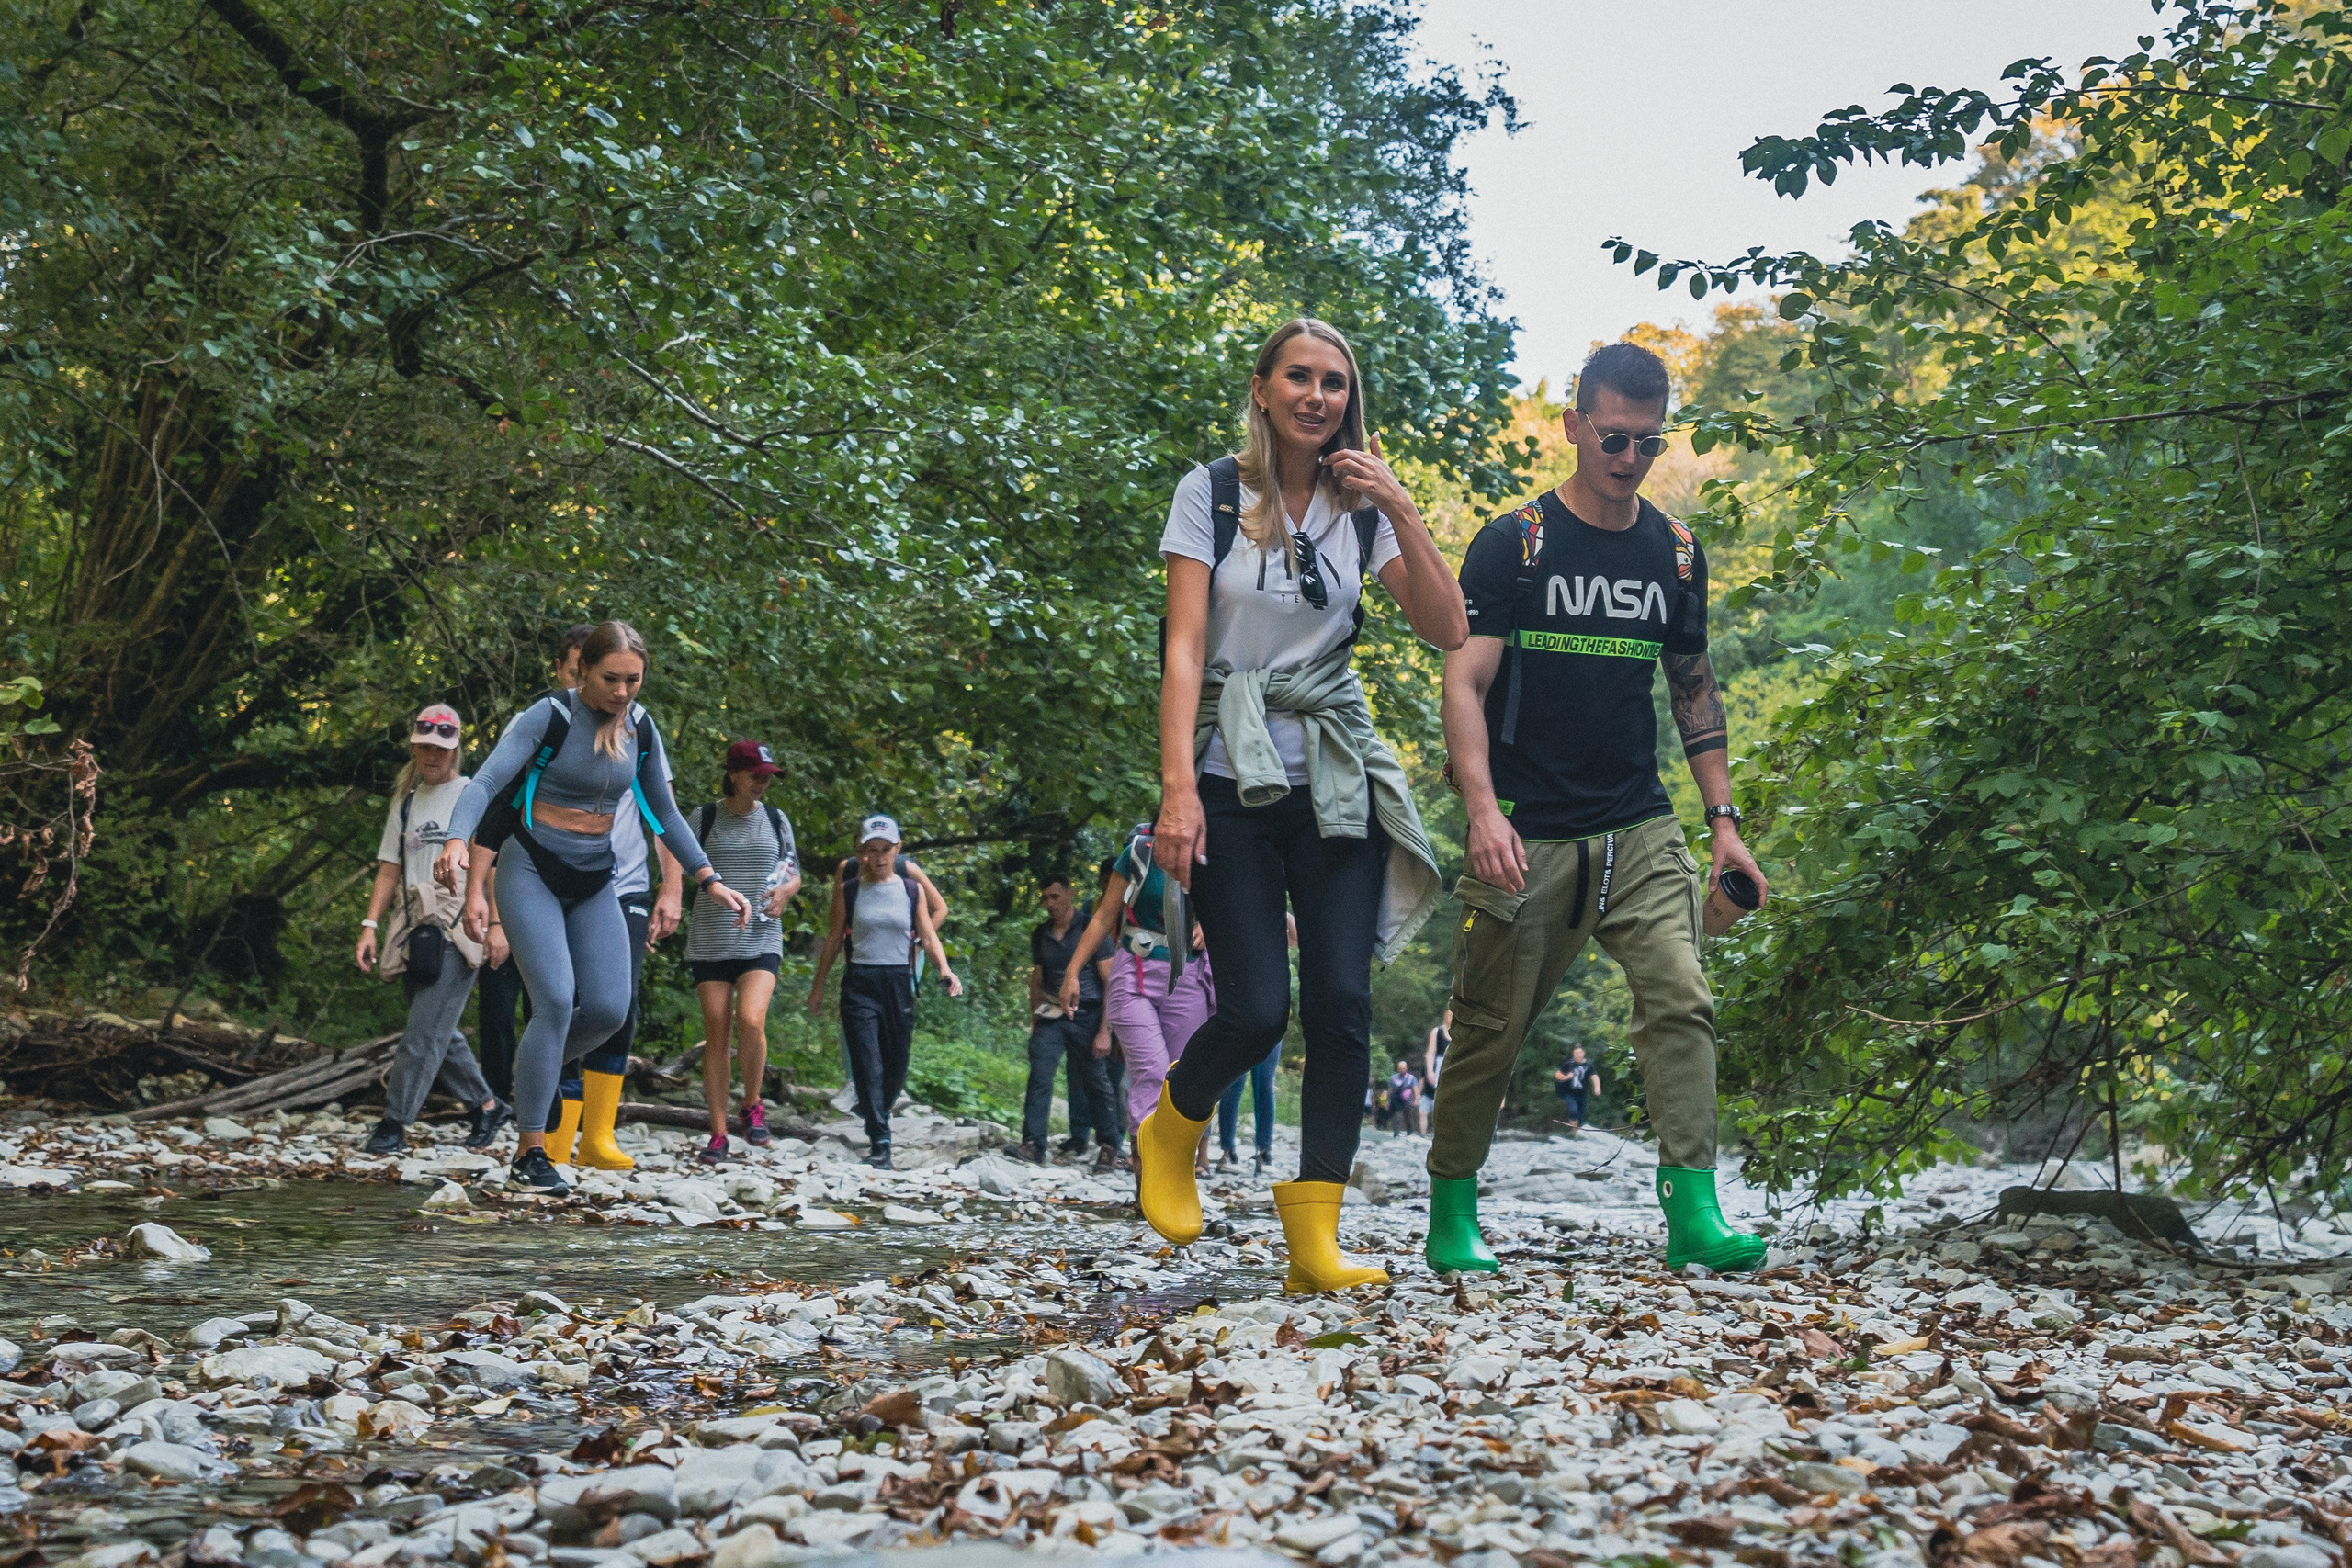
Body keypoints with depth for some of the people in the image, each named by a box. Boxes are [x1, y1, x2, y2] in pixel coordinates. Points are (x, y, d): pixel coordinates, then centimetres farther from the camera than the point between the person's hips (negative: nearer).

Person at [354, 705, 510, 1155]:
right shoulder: (405, 802, 18)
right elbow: (389, 869, 17)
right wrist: (370, 925, 6)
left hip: (459, 929, -6)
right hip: (415, 931, 6)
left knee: (425, 1030, -13)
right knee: (438, 1033, 8)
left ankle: (394, 1125, -12)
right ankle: (488, 1105, 22)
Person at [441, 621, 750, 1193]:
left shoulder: (640, 728, 2)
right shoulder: (548, 717, -13)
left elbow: (664, 812, 12)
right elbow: (486, 783, -20)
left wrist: (709, 880, 6)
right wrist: (457, 840, -39)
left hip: (594, 882, 5)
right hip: (532, 871, -5)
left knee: (608, 1010, -8)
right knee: (556, 1002, -19)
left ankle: (534, 1074, 24)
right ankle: (530, 1155, -10)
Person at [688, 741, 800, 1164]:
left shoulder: (776, 820, 9)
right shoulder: (705, 819, 3)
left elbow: (795, 874, 17)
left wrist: (785, 891, -5)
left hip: (760, 939, 0)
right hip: (710, 941, 0)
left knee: (751, 1021, -21)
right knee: (716, 1034, -2)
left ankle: (752, 1105, 3)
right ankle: (718, 1135, 5)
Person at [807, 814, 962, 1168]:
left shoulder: (911, 889, 6)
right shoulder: (849, 889, 4)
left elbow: (928, 936, 3)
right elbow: (834, 939, 9)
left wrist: (945, 970, -14)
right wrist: (818, 984, 8)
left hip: (899, 983, 2)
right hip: (859, 983, -2)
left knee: (895, 1067, 6)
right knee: (868, 1065, -11)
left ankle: (875, 1117, 33)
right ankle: (880, 1143, -12)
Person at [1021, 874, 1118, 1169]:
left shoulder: (1091, 929, -4)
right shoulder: (1040, 934, 11)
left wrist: (1105, 1030, -10)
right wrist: (1034, 1022, 11)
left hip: (1087, 1016, -3)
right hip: (1051, 1016, 3)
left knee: (1096, 1084, 2)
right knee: (1039, 1075, -13)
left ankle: (1109, 1146, 16)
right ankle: (1033, 1145, -14)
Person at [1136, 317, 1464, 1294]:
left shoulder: (1362, 508, 10)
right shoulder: (1213, 493, 1)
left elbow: (1447, 631, 2)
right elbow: (1184, 647, -7)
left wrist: (1400, 509, -8)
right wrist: (1178, 788, -17)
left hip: (1336, 780, 3)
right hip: (1234, 778, -3)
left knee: (1341, 1003, -7)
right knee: (1257, 1008, -10)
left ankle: (1314, 1238, -2)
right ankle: (1169, 1131, 22)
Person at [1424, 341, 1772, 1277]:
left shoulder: (1675, 552, 11)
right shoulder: (1514, 544, -3)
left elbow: (1693, 688, 19)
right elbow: (1465, 682, -8)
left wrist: (1724, 820, 13)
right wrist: (1482, 809, -22)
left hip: (1640, 829, 4)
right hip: (1526, 837, -4)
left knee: (1680, 999, -11)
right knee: (1490, 1030, 3)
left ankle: (1694, 1215, -9)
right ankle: (1452, 1217, 18)